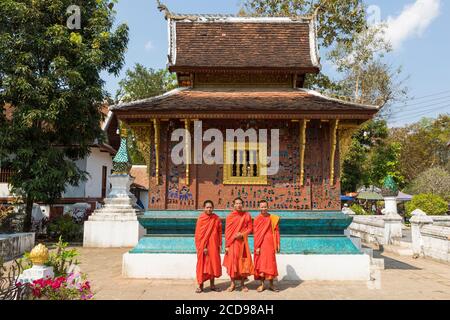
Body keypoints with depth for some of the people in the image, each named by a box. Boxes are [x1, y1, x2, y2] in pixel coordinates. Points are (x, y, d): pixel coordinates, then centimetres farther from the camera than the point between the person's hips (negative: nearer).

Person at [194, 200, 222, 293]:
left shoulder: (216, 218, 2)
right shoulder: (201, 218, -8)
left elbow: (220, 232, 6)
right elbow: (199, 234, -9)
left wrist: (220, 244, 2)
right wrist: (203, 247, -14)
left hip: (214, 245, 3)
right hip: (203, 245, -3)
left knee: (213, 264, 10)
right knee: (202, 264, 4)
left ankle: (212, 284, 23)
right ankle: (200, 285, 15)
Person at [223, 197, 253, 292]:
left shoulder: (247, 215, 1)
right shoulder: (230, 216, -1)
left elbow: (250, 228, 4)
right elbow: (227, 232, 0)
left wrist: (242, 234, -14)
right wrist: (227, 245, -4)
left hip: (243, 242, 1)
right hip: (232, 243, 0)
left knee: (244, 262, 3)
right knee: (232, 262, 2)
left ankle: (242, 284, 17)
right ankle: (233, 283, 16)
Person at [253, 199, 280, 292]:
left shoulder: (273, 218, 1)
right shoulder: (257, 219, 0)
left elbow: (276, 231, 3)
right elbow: (256, 234, -2)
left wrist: (278, 244, -1)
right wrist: (257, 247, -8)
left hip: (270, 243, 1)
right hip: (260, 244, 0)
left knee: (270, 263, 5)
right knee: (261, 263, 4)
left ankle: (271, 284, 16)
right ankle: (262, 284, 14)